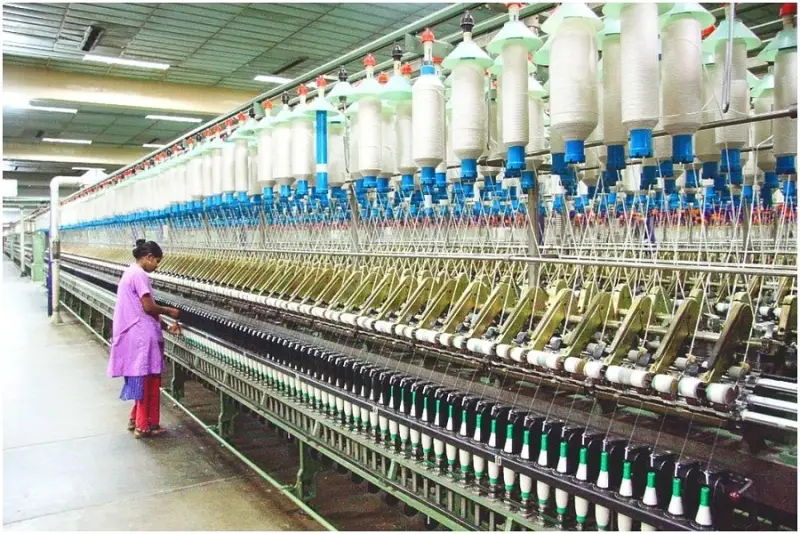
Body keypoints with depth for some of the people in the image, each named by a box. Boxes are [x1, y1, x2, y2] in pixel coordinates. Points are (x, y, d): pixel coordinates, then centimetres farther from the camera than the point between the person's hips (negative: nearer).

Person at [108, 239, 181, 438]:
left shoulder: (130, 272, 16)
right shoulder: (139, 275, -17)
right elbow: (148, 307, -19)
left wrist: (165, 325, 12)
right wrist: (169, 311, -2)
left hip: (136, 335, 10)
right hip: (142, 336, -10)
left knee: (141, 379, 17)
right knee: (147, 379, -1)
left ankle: (136, 420, 26)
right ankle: (144, 426, 7)